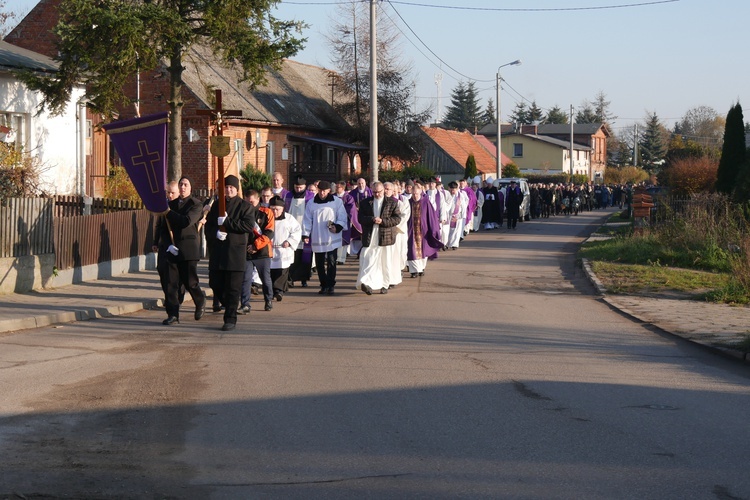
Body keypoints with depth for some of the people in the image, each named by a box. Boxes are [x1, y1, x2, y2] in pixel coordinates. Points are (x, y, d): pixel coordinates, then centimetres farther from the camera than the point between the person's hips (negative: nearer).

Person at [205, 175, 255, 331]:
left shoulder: (246, 206, 1)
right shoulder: (217, 205, 16)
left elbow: (248, 225, -12)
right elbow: (208, 224, 13)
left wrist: (227, 222, -15)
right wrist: (217, 232, -9)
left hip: (236, 250, -5)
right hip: (218, 251, 5)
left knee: (233, 287, -5)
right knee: (216, 284, 7)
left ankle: (230, 318, -1)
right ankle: (230, 307, 29)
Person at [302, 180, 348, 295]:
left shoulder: (337, 202, 2)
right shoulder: (311, 203, 8)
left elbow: (342, 217, 1)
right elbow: (307, 220, 8)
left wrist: (337, 227, -16)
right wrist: (305, 234, 1)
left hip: (332, 238, -3)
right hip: (317, 239, 3)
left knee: (331, 262, -8)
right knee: (319, 263, 5)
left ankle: (330, 285, -2)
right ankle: (323, 285, 15)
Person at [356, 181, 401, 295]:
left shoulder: (392, 202, 5)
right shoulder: (365, 203, 11)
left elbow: (397, 218, -2)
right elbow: (360, 218, 4)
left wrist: (382, 221, -14)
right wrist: (372, 219, -16)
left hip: (385, 237, 0)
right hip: (369, 237, 0)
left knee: (385, 262, 4)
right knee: (368, 260, -11)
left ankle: (384, 285, 13)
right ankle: (366, 283, -20)